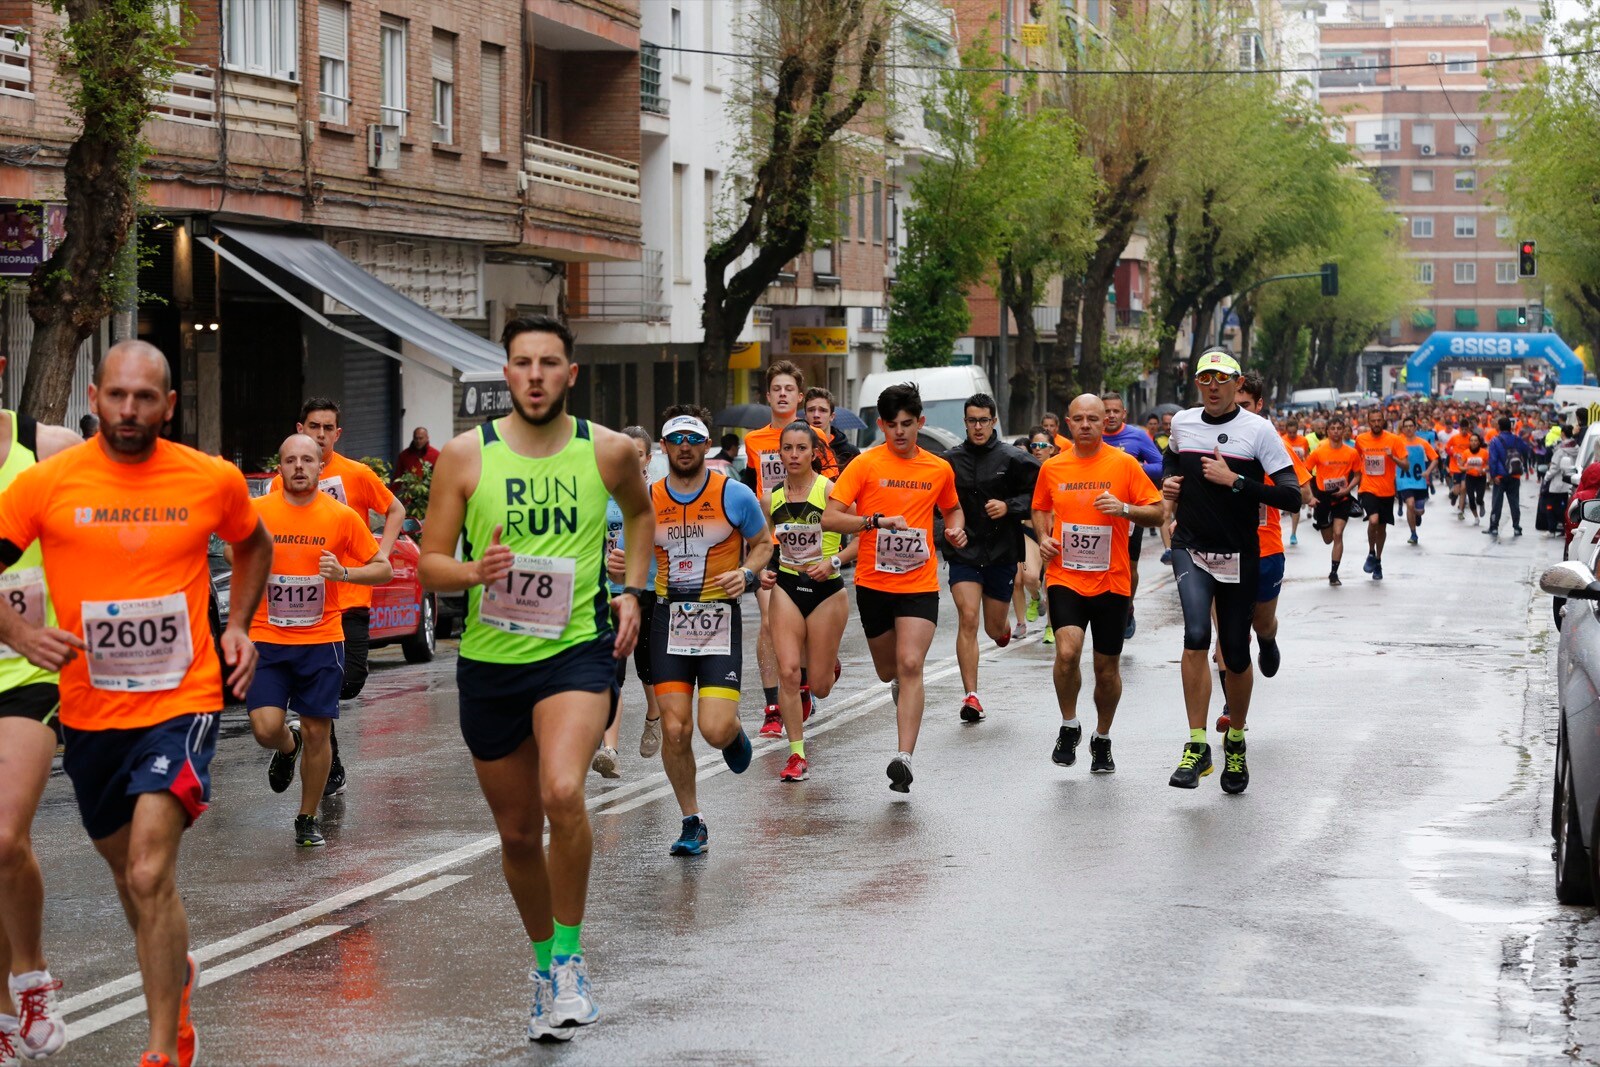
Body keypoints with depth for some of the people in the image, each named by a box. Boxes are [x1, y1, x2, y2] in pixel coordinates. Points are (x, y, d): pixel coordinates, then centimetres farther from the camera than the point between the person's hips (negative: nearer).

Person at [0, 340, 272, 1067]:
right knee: (126, 867, 21)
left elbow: (254, 545, 18)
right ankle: (175, 972, 50)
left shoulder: (214, 480, -3)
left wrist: (238, 626, 7)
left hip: (181, 702, -3)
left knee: (150, 873, -18)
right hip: (89, 711, 3)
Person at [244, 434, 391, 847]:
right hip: (267, 640, 0)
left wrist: (344, 573, -15)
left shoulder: (342, 517, -3)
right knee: (266, 728, -12)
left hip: (321, 641, 0)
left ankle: (308, 819, 21)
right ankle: (287, 747, 27)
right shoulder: (257, 512, -3)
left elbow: (383, 570, 2)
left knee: (317, 732, 2)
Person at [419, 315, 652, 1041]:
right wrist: (476, 572, -21)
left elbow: (640, 512, 23)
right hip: (490, 658, 2)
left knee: (563, 795, -27)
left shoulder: (607, 451, 0)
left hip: (578, 649, -2)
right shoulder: (465, 455, -3)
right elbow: (429, 565, 0)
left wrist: (632, 589, 10)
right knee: (517, 832, 12)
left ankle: (569, 958, -9)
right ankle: (545, 963, 36)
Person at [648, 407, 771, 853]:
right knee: (674, 729, -4)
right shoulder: (646, 501, 3)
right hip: (668, 620, 2)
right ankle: (692, 823, 14)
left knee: (715, 730, -13)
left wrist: (747, 573, -10)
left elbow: (762, 542, 10)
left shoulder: (735, 495, -4)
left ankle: (736, 733, 27)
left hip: (720, 619, -2)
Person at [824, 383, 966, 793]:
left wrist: (956, 528, 2)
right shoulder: (865, 465, -5)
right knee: (889, 670, 16)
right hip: (873, 583, 1)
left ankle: (904, 758, -21)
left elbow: (952, 509, 24)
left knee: (910, 665, -17)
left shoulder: (939, 469, 4)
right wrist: (876, 521, -25)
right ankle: (900, 686, 55)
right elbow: (830, 518, -11)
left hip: (920, 585, 0)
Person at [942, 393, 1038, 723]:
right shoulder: (950, 461, 2)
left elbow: (1037, 495, -1)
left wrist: (1009, 506, -16)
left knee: (994, 628, 10)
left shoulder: (1012, 459, -3)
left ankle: (1002, 629, 51)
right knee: (967, 619, -15)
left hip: (1001, 553, 0)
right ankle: (971, 696, -13)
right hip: (963, 554, 0)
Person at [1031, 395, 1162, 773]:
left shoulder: (1124, 464, -2)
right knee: (1067, 651, -21)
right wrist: (1043, 537, 2)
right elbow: (1040, 508, 21)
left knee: (1107, 667, 8)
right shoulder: (1052, 468, 4)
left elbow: (1157, 512, 0)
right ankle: (1069, 728, 2)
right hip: (1065, 578, 0)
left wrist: (1124, 508, -18)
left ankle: (1102, 740, 29)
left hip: (1111, 581, 0)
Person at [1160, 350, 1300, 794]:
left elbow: (1291, 496, -14)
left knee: (1236, 655, 7)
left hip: (1239, 556, -1)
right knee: (1196, 636, -22)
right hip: (1190, 549, 1)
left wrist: (1234, 480, -20)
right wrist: (1170, 485, 11)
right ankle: (1197, 746, -18)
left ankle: (1235, 745, 31)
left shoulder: (1258, 430, -8)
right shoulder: (1182, 423, 5)